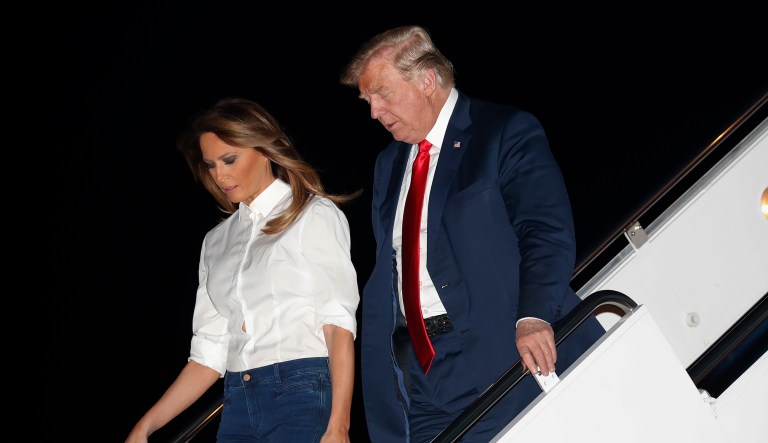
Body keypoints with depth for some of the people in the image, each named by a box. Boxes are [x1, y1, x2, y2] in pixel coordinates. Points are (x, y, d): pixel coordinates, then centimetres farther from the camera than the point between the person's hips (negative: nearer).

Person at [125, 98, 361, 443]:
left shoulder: (315, 216, 3)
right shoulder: (217, 241, 18)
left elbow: (338, 323, -7)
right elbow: (209, 354, 15)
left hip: (303, 395, -5)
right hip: (239, 405, 5)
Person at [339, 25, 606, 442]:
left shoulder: (506, 131, -1)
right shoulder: (388, 164, 22)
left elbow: (546, 232, -12)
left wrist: (533, 315, -26)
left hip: (501, 348, -6)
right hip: (414, 367, 6)